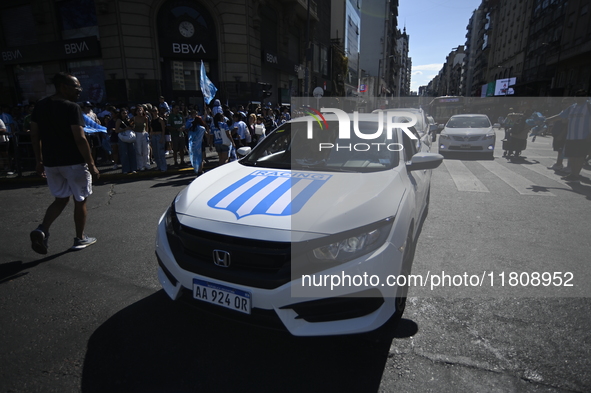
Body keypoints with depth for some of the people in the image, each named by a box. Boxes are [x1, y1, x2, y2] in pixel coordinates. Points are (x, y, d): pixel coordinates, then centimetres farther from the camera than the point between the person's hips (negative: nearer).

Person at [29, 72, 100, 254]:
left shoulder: (40, 106, 8)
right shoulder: (72, 107, -14)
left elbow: (34, 135, 10)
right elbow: (79, 139, -20)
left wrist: (39, 160, 16)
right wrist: (91, 164, -15)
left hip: (50, 163, 6)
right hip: (73, 162, -6)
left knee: (61, 198, 20)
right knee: (80, 201, 10)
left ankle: (42, 230, 0)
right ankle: (80, 239, 20)